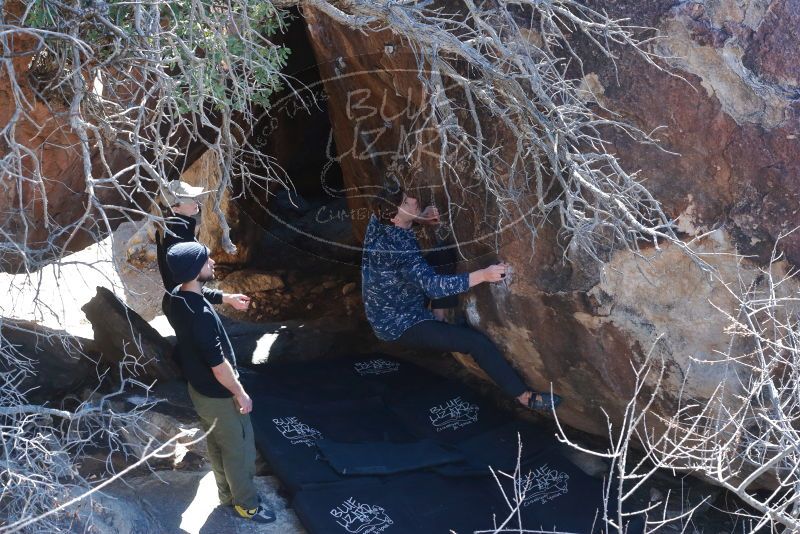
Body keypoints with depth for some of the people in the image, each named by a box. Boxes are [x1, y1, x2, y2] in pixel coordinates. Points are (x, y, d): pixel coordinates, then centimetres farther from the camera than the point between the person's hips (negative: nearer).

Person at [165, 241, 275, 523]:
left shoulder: (178, 297, -7)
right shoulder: (200, 315, -37)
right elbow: (218, 365, -30)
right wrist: (240, 393, -17)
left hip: (199, 387, 9)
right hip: (218, 394, -9)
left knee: (217, 444, 26)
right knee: (239, 449, 12)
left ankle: (228, 493, 45)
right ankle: (246, 504, 30)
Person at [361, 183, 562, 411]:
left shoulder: (378, 220, -8)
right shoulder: (400, 249, -33)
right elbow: (433, 286, -40)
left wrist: (419, 217, -3)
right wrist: (483, 275, -44)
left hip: (389, 310, 9)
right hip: (400, 326, -9)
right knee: (477, 342, -15)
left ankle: (440, 319, 12)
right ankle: (524, 395, -5)